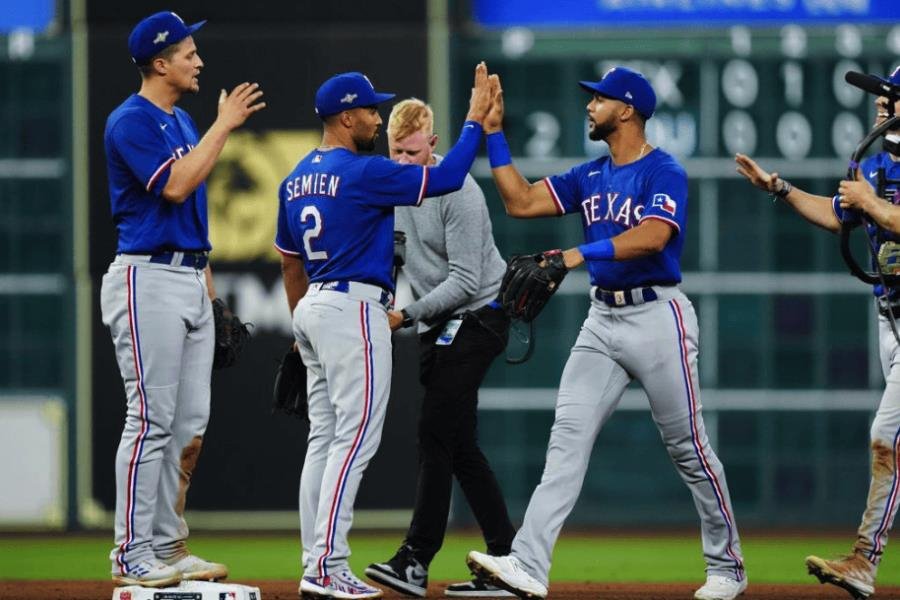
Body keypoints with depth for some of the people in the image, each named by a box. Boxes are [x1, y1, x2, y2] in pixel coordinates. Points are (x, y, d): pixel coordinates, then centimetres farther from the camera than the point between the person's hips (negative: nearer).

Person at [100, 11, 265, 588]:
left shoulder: (183, 122, 17)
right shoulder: (131, 122, -11)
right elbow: (174, 186, -23)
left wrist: (205, 271, 17)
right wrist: (223, 126, -17)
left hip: (190, 278, 9)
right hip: (148, 277, -9)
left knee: (191, 422, 8)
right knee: (152, 420, -10)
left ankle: (168, 546, 13)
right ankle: (132, 556, -7)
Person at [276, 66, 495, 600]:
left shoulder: (297, 179, 13)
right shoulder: (362, 173, -14)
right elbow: (445, 178, -14)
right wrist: (476, 119, -4)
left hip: (314, 307, 9)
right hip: (353, 309, -9)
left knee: (325, 438, 10)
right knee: (355, 439, -9)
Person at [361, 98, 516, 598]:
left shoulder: (458, 192, -19)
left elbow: (465, 280, -22)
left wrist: (408, 315, -25)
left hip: (477, 316, -9)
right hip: (439, 326, 9)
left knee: (437, 435, -14)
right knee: (459, 445, 6)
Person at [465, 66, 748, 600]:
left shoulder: (664, 173, -10)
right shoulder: (591, 176, 13)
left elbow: (653, 235, -26)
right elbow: (521, 201, 12)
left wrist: (583, 252, -36)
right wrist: (494, 133, 8)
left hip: (658, 318, -7)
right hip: (602, 320, 7)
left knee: (688, 446, 2)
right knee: (568, 437, -7)